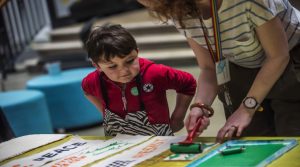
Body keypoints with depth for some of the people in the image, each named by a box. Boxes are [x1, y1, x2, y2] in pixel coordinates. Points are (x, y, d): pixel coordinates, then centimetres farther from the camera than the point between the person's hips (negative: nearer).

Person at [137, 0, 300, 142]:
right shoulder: (182, 13, -15)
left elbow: (279, 56, -23)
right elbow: (209, 68, -6)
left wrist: (246, 109, -23)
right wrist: (200, 106, -24)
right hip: (242, 73, 5)